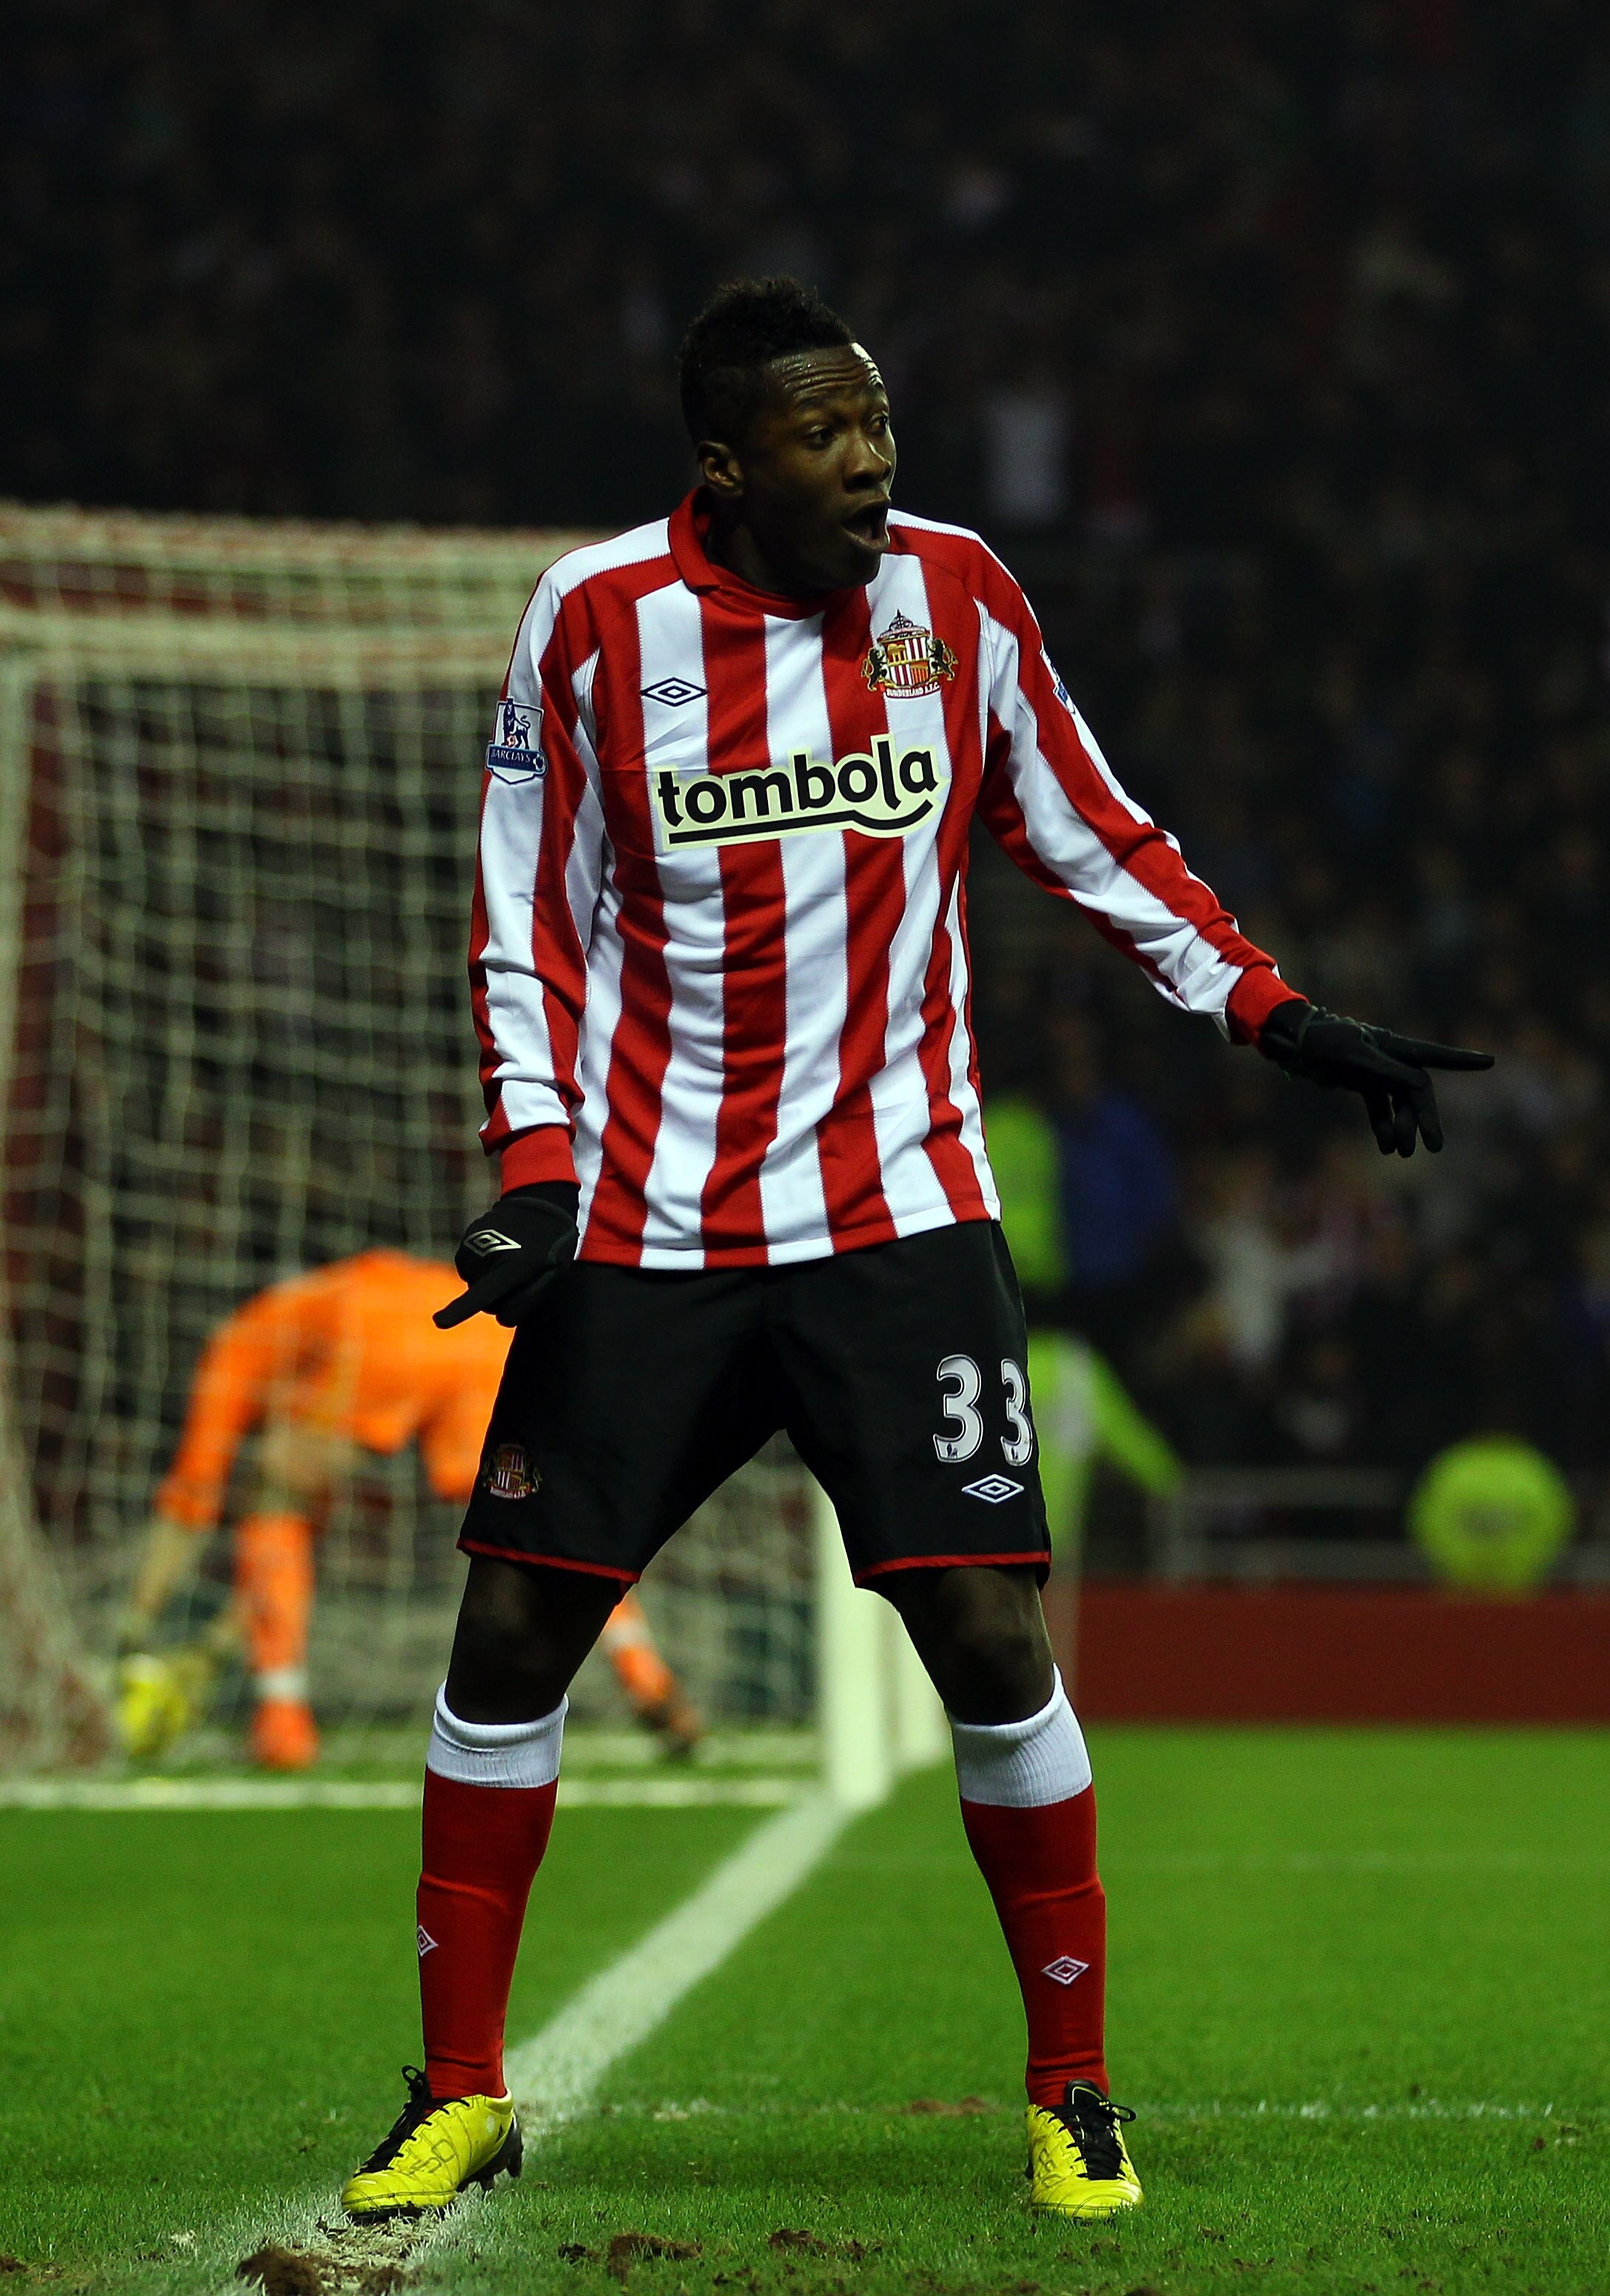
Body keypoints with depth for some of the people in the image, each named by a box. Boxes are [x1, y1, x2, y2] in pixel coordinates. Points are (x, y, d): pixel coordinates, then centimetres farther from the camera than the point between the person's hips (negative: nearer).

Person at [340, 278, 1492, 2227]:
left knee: (985, 1635, -9)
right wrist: (534, 1170, -8)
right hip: (643, 1237, 0)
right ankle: (460, 2091, 14)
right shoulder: (598, 617, -4)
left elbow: (1092, 839, 13)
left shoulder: (956, 594, 1)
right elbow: (528, 916, 3)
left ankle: (1073, 2092, 6)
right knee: (512, 1633, -1)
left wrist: (1282, 1020, 7)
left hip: (895, 1219, 0)